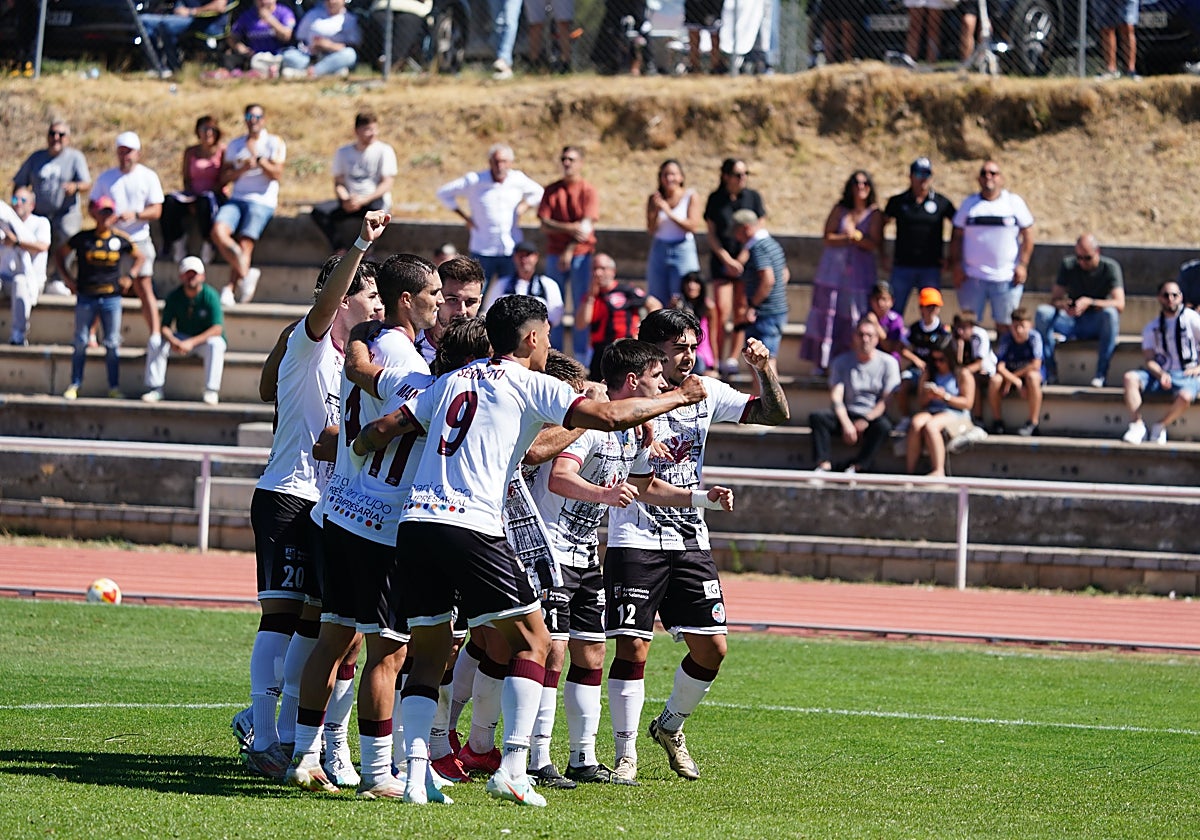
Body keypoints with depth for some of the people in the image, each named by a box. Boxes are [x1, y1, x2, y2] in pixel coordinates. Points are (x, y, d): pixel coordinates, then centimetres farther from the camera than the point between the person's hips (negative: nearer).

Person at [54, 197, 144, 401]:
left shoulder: (121, 240, 1)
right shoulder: (83, 238, -1)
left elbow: (139, 257, 18)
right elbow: (60, 254, 11)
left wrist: (130, 276, 5)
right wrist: (66, 277, 3)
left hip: (111, 298, 1)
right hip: (86, 297, -1)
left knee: (112, 344, 4)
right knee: (81, 343, 2)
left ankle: (114, 387, 10)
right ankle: (74, 385, 9)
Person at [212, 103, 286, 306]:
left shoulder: (274, 142, 9)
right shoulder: (235, 144, 20)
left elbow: (277, 174, -3)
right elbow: (224, 177, 11)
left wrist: (258, 159, -14)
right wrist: (242, 169, -7)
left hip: (262, 201, -4)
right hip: (237, 198, 4)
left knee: (245, 243, -19)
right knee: (218, 231, -24)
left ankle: (231, 289, -19)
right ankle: (246, 273, -18)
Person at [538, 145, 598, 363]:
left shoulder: (588, 191, 0)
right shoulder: (551, 191, 7)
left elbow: (587, 226, -8)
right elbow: (545, 225, -1)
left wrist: (570, 251, -16)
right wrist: (570, 228, -16)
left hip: (581, 254, -3)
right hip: (555, 253, 3)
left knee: (581, 308, -1)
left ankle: (583, 359, 4)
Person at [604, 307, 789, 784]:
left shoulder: (707, 393, 6)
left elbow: (775, 414, 9)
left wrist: (764, 369, -9)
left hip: (690, 542, 5)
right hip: (635, 541, -5)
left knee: (711, 648, 2)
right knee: (633, 648, -10)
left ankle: (670, 727, 26)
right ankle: (625, 753, 1)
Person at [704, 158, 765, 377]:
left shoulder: (753, 197, 4)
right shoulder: (715, 199, 3)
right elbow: (712, 234, 4)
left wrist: (741, 259, -6)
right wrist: (727, 260, -6)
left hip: (746, 260, 1)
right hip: (721, 259, -1)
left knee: (740, 312, -1)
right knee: (722, 310, -11)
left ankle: (732, 359, 7)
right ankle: (717, 359, -7)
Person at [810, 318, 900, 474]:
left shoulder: (888, 363, 1)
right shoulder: (841, 362, 7)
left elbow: (887, 400, -6)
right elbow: (836, 396, -3)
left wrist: (865, 421, -19)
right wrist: (846, 424, -19)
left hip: (873, 417, -2)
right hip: (848, 416, 2)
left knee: (883, 426, -37)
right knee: (817, 417, -24)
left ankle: (855, 466, -39)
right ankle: (824, 465, -37)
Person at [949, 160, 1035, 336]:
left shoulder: (1014, 202, 3)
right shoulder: (969, 203, 8)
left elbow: (1027, 234, 3)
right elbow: (957, 236, 8)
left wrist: (1022, 265, -5)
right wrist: (956, 266, -1)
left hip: (1006, 278, -1)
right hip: (973, 277, 1)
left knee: (1005, 324, 3)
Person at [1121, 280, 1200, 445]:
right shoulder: (1152, 328, 12)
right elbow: (1149, 359, 3)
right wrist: (1161, 375, -17)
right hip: (1160, 374, 4)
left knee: (1185, 396, -38)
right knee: (1130, 378, -24)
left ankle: (1160, 426, -12)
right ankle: (1137, 424, -22)